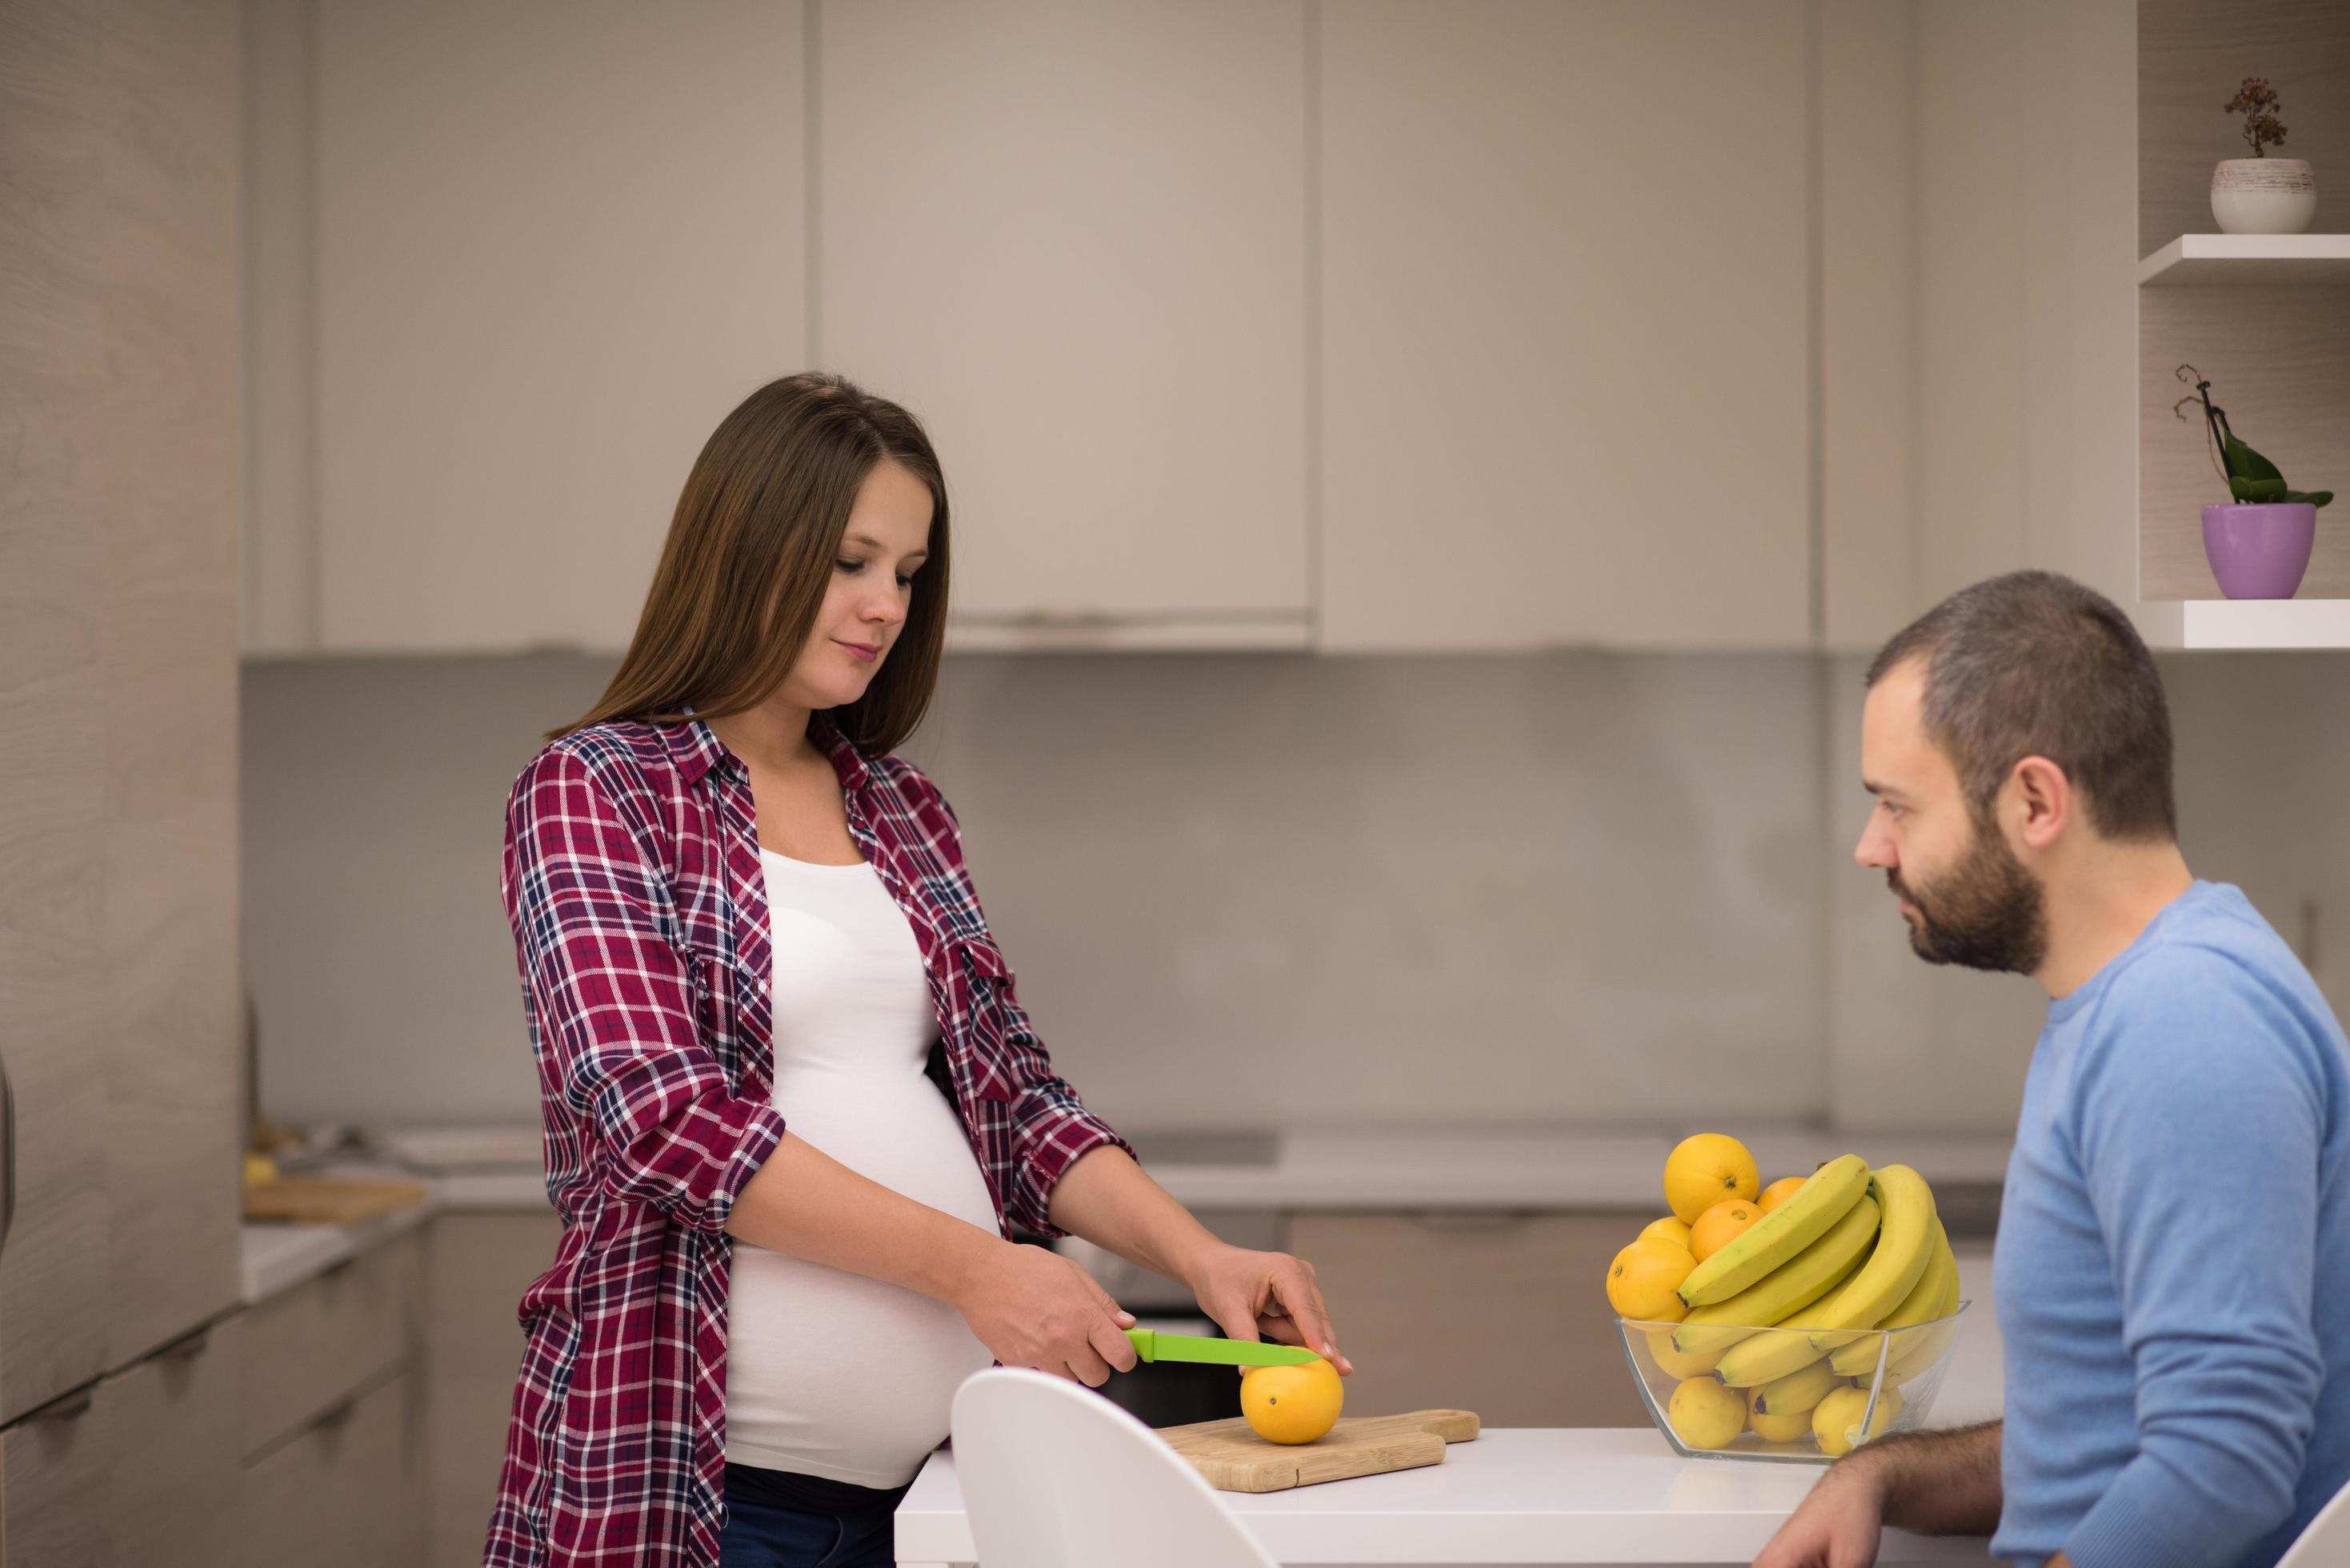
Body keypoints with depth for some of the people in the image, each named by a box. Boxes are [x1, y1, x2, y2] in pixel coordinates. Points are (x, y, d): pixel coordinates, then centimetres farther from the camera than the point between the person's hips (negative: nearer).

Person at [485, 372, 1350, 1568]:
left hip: (926, 1467, 6)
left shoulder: (903, 811, 15)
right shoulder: (592, 793, -4)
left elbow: (1009, 1090, 13)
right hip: (699, 1471, -6)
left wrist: (1200, 1257, -3)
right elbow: (660, 1115, -16)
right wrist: (967, 1262, -21)